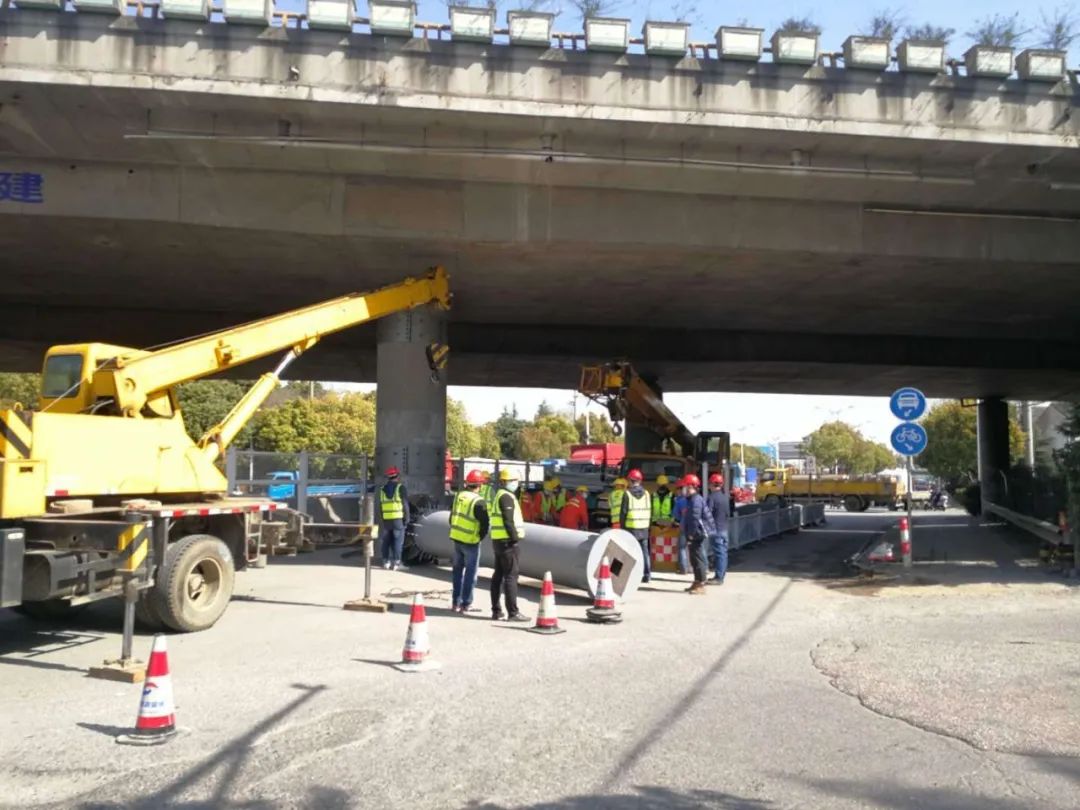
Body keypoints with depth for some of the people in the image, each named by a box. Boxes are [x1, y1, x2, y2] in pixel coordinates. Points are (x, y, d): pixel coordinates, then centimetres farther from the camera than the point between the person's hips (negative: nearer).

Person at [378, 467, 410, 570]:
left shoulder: (382, 489, 11)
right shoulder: (400, 488, -5)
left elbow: (380, 505, 13)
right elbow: (405, 504, -9)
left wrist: (381, 519, 16)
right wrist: (407, 518, -4)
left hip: (386, 519, 5)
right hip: (398, 518, -5)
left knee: (386, 541, 11)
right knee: (398, 541, -4)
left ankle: (386, 562, 14)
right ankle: (396, 563, -7)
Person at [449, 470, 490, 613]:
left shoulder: (458, 496, 3)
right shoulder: (478, 502, -17)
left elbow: (452, 517, 11)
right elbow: (484, 523, -16)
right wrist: (480, 536, 1)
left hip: (456, 539, 6)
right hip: (471, 542, -6)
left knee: (458, 570, 17)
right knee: (470, 572, 4)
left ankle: (455, 602, 21)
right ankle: (465, 604, 6)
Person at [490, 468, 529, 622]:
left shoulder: (499, 495, 19)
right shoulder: (507, 497, -13)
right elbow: (508, 521, -21)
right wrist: (515, 538, -19)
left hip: (498, 540, 11)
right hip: (508, 541, -11)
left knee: (498, 575, 12)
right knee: (511, 576, -9)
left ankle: (496, 611, 18)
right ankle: (513, 612, -9)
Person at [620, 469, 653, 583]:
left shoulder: (627, 494, -7)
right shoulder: (646, 494, 5)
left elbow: (623, 512, -7)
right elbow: (650, 511, 7)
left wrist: (622, 526, 1)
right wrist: (648, 524, 14)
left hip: (631, 527, -4)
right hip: (644, 528, 4)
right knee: (645, 551, 11)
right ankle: (647, 574, 11)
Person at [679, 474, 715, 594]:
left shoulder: (696, 500, -18)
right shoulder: (692, 499, 17)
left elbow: (695, 519, -24)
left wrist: (691, 534, -19)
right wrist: (690, 534, 21)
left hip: (698, 535, -11)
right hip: (697, 535, 11)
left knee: (698, 559, -7)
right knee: (695, 559, 16)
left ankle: (700, 585, -3)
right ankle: (697, 583, 25)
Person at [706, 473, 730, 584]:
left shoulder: (712, 497, -16)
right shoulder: (725, 495, 9)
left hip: (715, 529, -7)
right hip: (724, 528, 8)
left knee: (718, 553, -6)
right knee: (723, 552, 12)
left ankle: (719, 577, -3)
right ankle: (722, 575, 20)